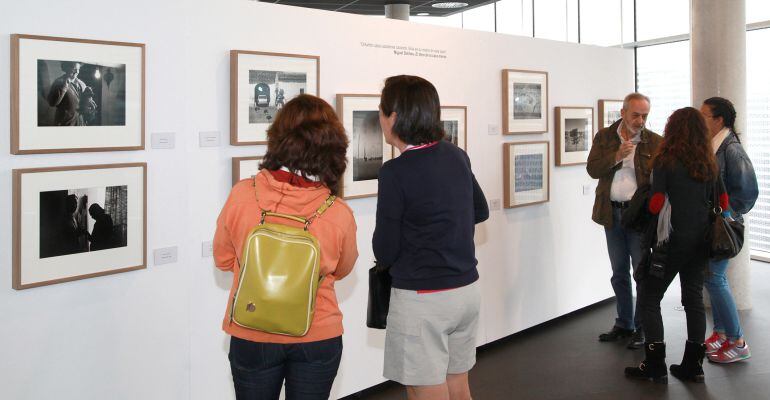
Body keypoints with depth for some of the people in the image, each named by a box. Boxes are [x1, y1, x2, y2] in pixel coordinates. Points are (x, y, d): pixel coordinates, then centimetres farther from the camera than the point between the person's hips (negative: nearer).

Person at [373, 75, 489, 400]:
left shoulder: (396, 172, -17)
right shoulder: (457, 156, 3)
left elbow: (384, 253, -13)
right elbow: (480, 211, 19)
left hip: (422, 299, -7)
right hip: (467, 289, 7)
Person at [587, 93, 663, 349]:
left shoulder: (655, 142, -2)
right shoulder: (604, 138, 4)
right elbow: (592, 169, -5)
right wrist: (616, 156, -19)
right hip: (612, 213, 3)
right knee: (619, 273, 14)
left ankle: (642, 328, 14)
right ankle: (624, 324, 28)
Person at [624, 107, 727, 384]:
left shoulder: (665, 161, -11)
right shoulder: (711, 163, 5)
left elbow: (655, 205, -14)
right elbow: (723, 203, 8)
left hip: (673, 240, -6)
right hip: (701, 241, 6)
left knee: (649, 297, 3)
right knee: (694, 298, 12)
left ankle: (655, 366, 2)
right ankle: (693, 366, 18)